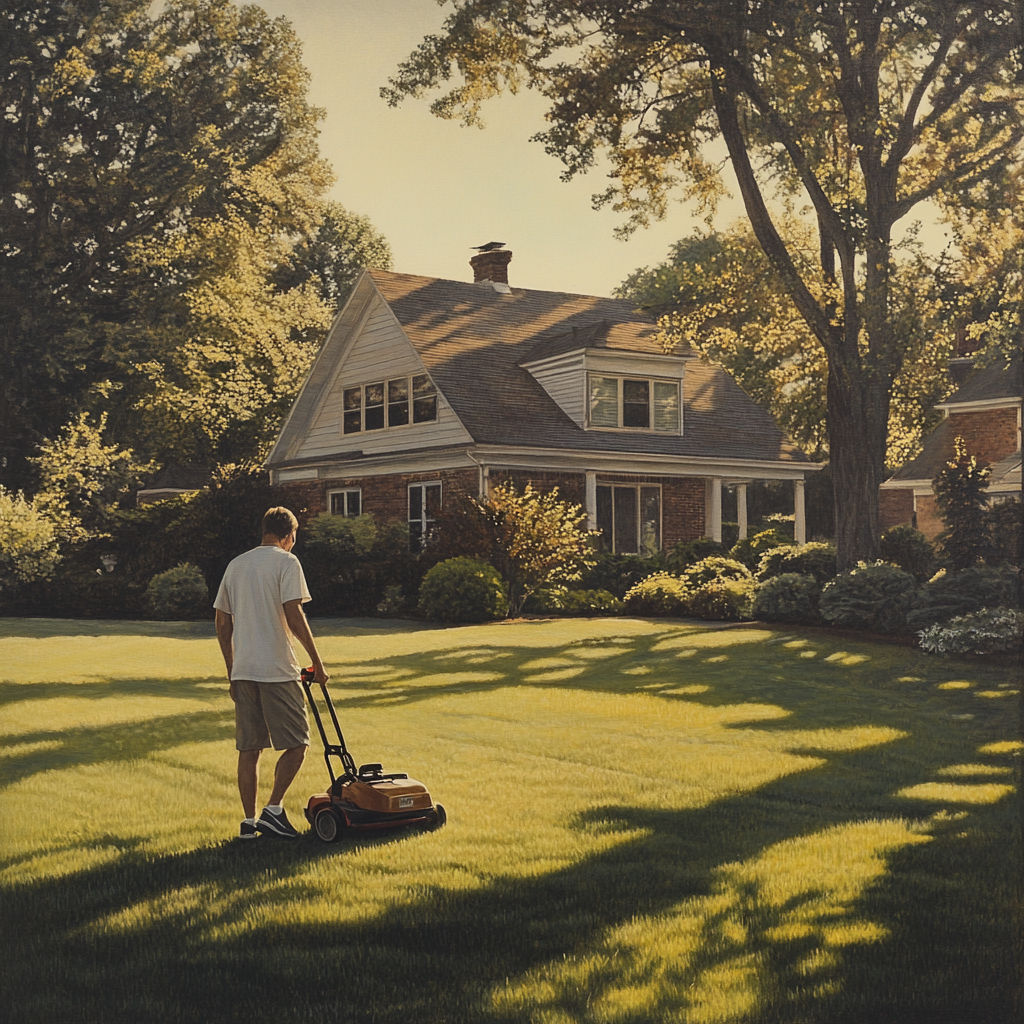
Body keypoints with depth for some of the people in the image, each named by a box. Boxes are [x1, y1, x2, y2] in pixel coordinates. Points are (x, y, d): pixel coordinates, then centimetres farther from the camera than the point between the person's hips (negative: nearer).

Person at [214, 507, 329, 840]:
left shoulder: (235, 565, 16)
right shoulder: (286, 562, -3)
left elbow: (222, 624, 16)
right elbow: (294, 617, -13)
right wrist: (317, 663, -7)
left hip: (242, 671, 6)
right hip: (277, 671, -6)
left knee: (249, 749, 9)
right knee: (296, 744, 3)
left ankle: (249, 821, 10)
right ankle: (273, 810, -5)